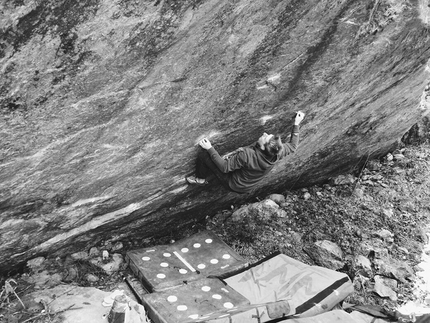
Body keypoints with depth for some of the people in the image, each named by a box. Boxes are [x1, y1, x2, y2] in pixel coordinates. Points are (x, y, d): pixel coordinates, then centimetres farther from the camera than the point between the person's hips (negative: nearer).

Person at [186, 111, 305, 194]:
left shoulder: (247, 155, -42)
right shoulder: (278, 152, -26)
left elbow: (224, 167, -28)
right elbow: (293, 146, -3)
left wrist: (210, 148, -22)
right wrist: (296, 124, 4)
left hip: (232, 183, -7)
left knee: (203, 155, -6)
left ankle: (200, 179, 23)